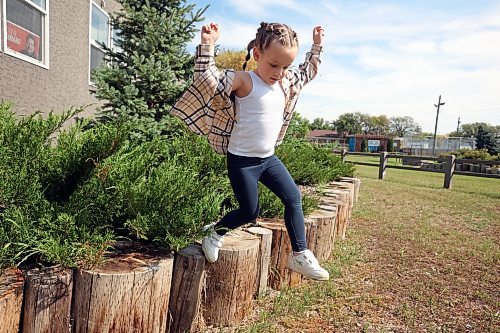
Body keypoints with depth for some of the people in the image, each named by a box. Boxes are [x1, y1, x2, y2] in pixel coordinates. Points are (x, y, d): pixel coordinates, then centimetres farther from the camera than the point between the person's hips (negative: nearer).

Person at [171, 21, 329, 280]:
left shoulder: (284, 82, 7)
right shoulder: (244, 81, -15)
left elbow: (306, 73, 27)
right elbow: (208, 80, -27)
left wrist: (316, 47, 23)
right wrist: (207, 46, -34)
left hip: (269, 158, 7)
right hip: (242, 161, -7)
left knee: (293, 198, 4)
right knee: (249, 212, 2)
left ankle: (300, 255, 15)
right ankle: (215, 234, 31)